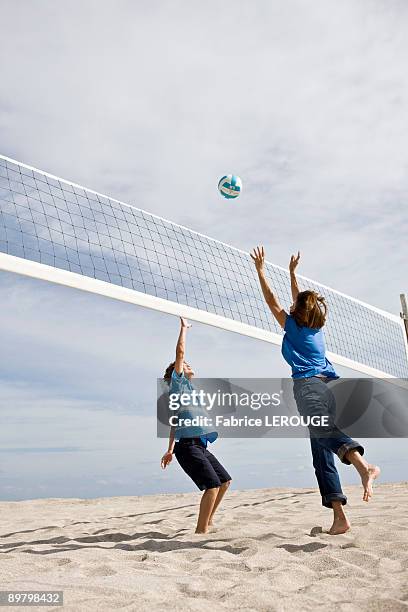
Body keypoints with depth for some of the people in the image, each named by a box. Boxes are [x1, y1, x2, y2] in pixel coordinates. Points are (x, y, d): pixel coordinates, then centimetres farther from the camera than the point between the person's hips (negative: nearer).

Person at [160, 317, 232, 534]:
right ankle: (201, 530, -9)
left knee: (225, 481, 13)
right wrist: (184, 328, 4)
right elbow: (180, 352, -6)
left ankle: (208, 522, 25)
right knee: (213, 484, -17)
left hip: (199, 445, 9)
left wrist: (170, 450, 21)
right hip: (187, 445, -9)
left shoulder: (187, 388, 25)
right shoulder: (177, 383, 3)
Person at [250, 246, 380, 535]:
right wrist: (292, 272, 50)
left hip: (309, 386, -7)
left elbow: (272, 300, 15)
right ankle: (339, 517, -3)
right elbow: (300, 298, 40)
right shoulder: (316, 327, 25)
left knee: (324, 431, -33)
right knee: (322, 453, 4)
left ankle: (364, 465, -60)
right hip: (329, 385, 7)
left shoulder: (293, 325, 10)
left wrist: (261, 270, 24)